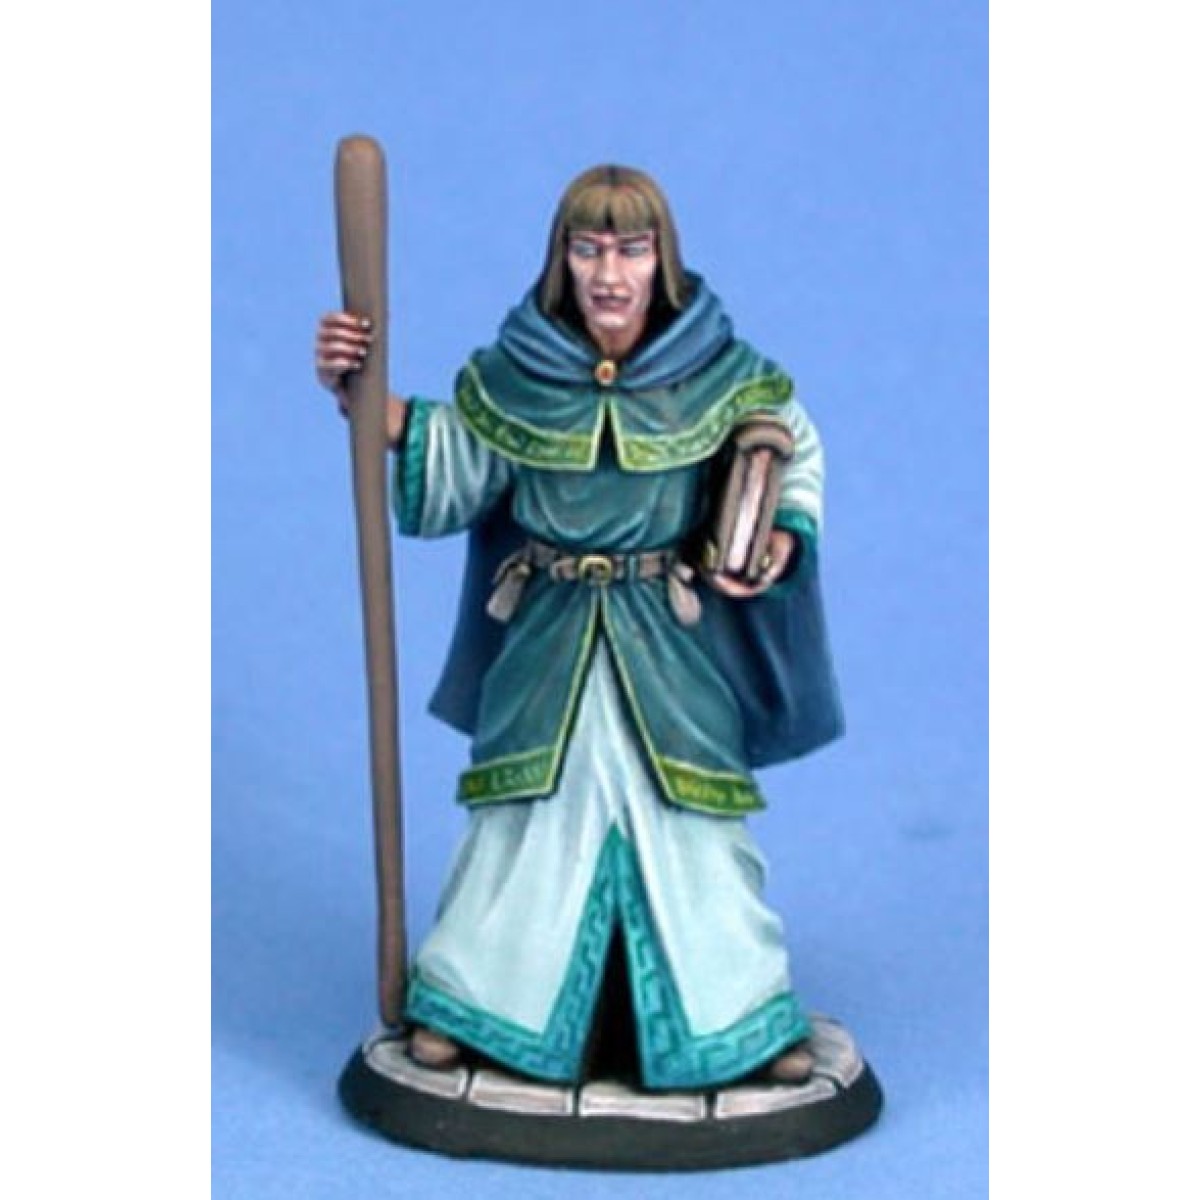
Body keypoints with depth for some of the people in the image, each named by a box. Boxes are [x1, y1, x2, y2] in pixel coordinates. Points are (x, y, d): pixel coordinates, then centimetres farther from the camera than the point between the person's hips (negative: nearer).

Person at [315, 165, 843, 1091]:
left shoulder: (718, 374, -8)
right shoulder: (514, 377, -6)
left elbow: (797, 455, 7)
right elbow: (440, 479, 2)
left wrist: (783, 543, -10)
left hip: (675, 643, -1)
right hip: (549, 641, 1)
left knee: (693, 824, 4)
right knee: (532, 820, 6)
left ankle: (753, 1018, 17)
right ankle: (463, 1001, 20)